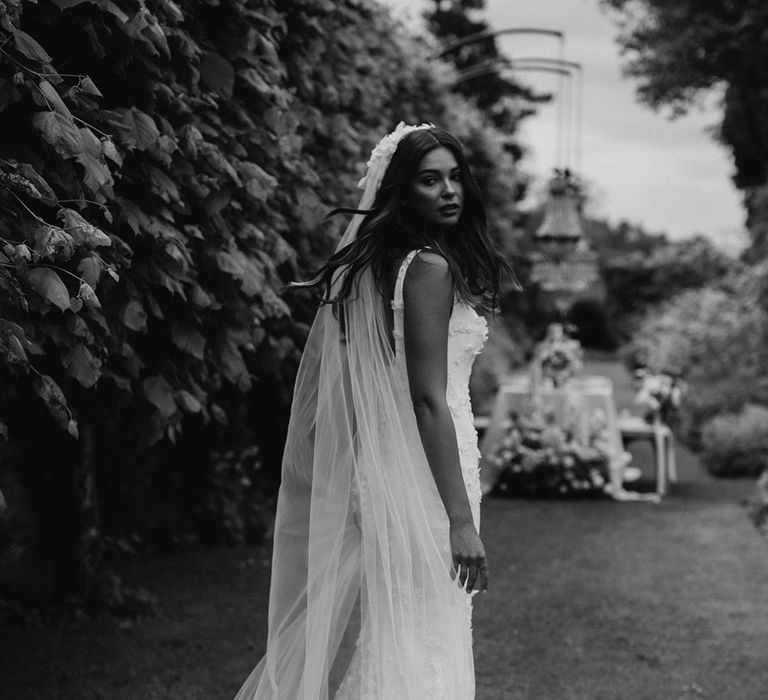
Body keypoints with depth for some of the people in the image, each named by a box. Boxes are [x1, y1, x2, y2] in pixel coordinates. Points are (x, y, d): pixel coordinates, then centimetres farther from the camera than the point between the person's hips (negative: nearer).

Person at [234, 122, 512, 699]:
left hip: (374, 473, 9)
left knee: (360, 642, 14)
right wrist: (461, 519, -19)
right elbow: (428, 400, -18)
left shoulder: (369, 265, 12)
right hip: (418, 484, -9)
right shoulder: (429, 267, -13)